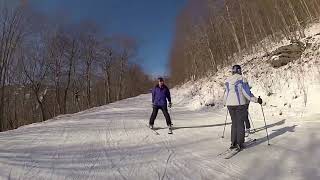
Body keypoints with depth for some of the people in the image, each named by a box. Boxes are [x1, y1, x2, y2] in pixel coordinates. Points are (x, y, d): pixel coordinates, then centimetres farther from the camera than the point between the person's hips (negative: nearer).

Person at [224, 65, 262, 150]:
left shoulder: (227, 80, 7)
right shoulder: (242, 79, -7)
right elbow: (246, 92, -10)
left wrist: (226, 102, 28)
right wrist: (256, 100, -1)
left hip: (230, 104, 4)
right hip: (240, 104, -4)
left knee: (234, 123, 14)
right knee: (240, 123, 5)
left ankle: (233, 143, 16)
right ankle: (239, 144, 8)